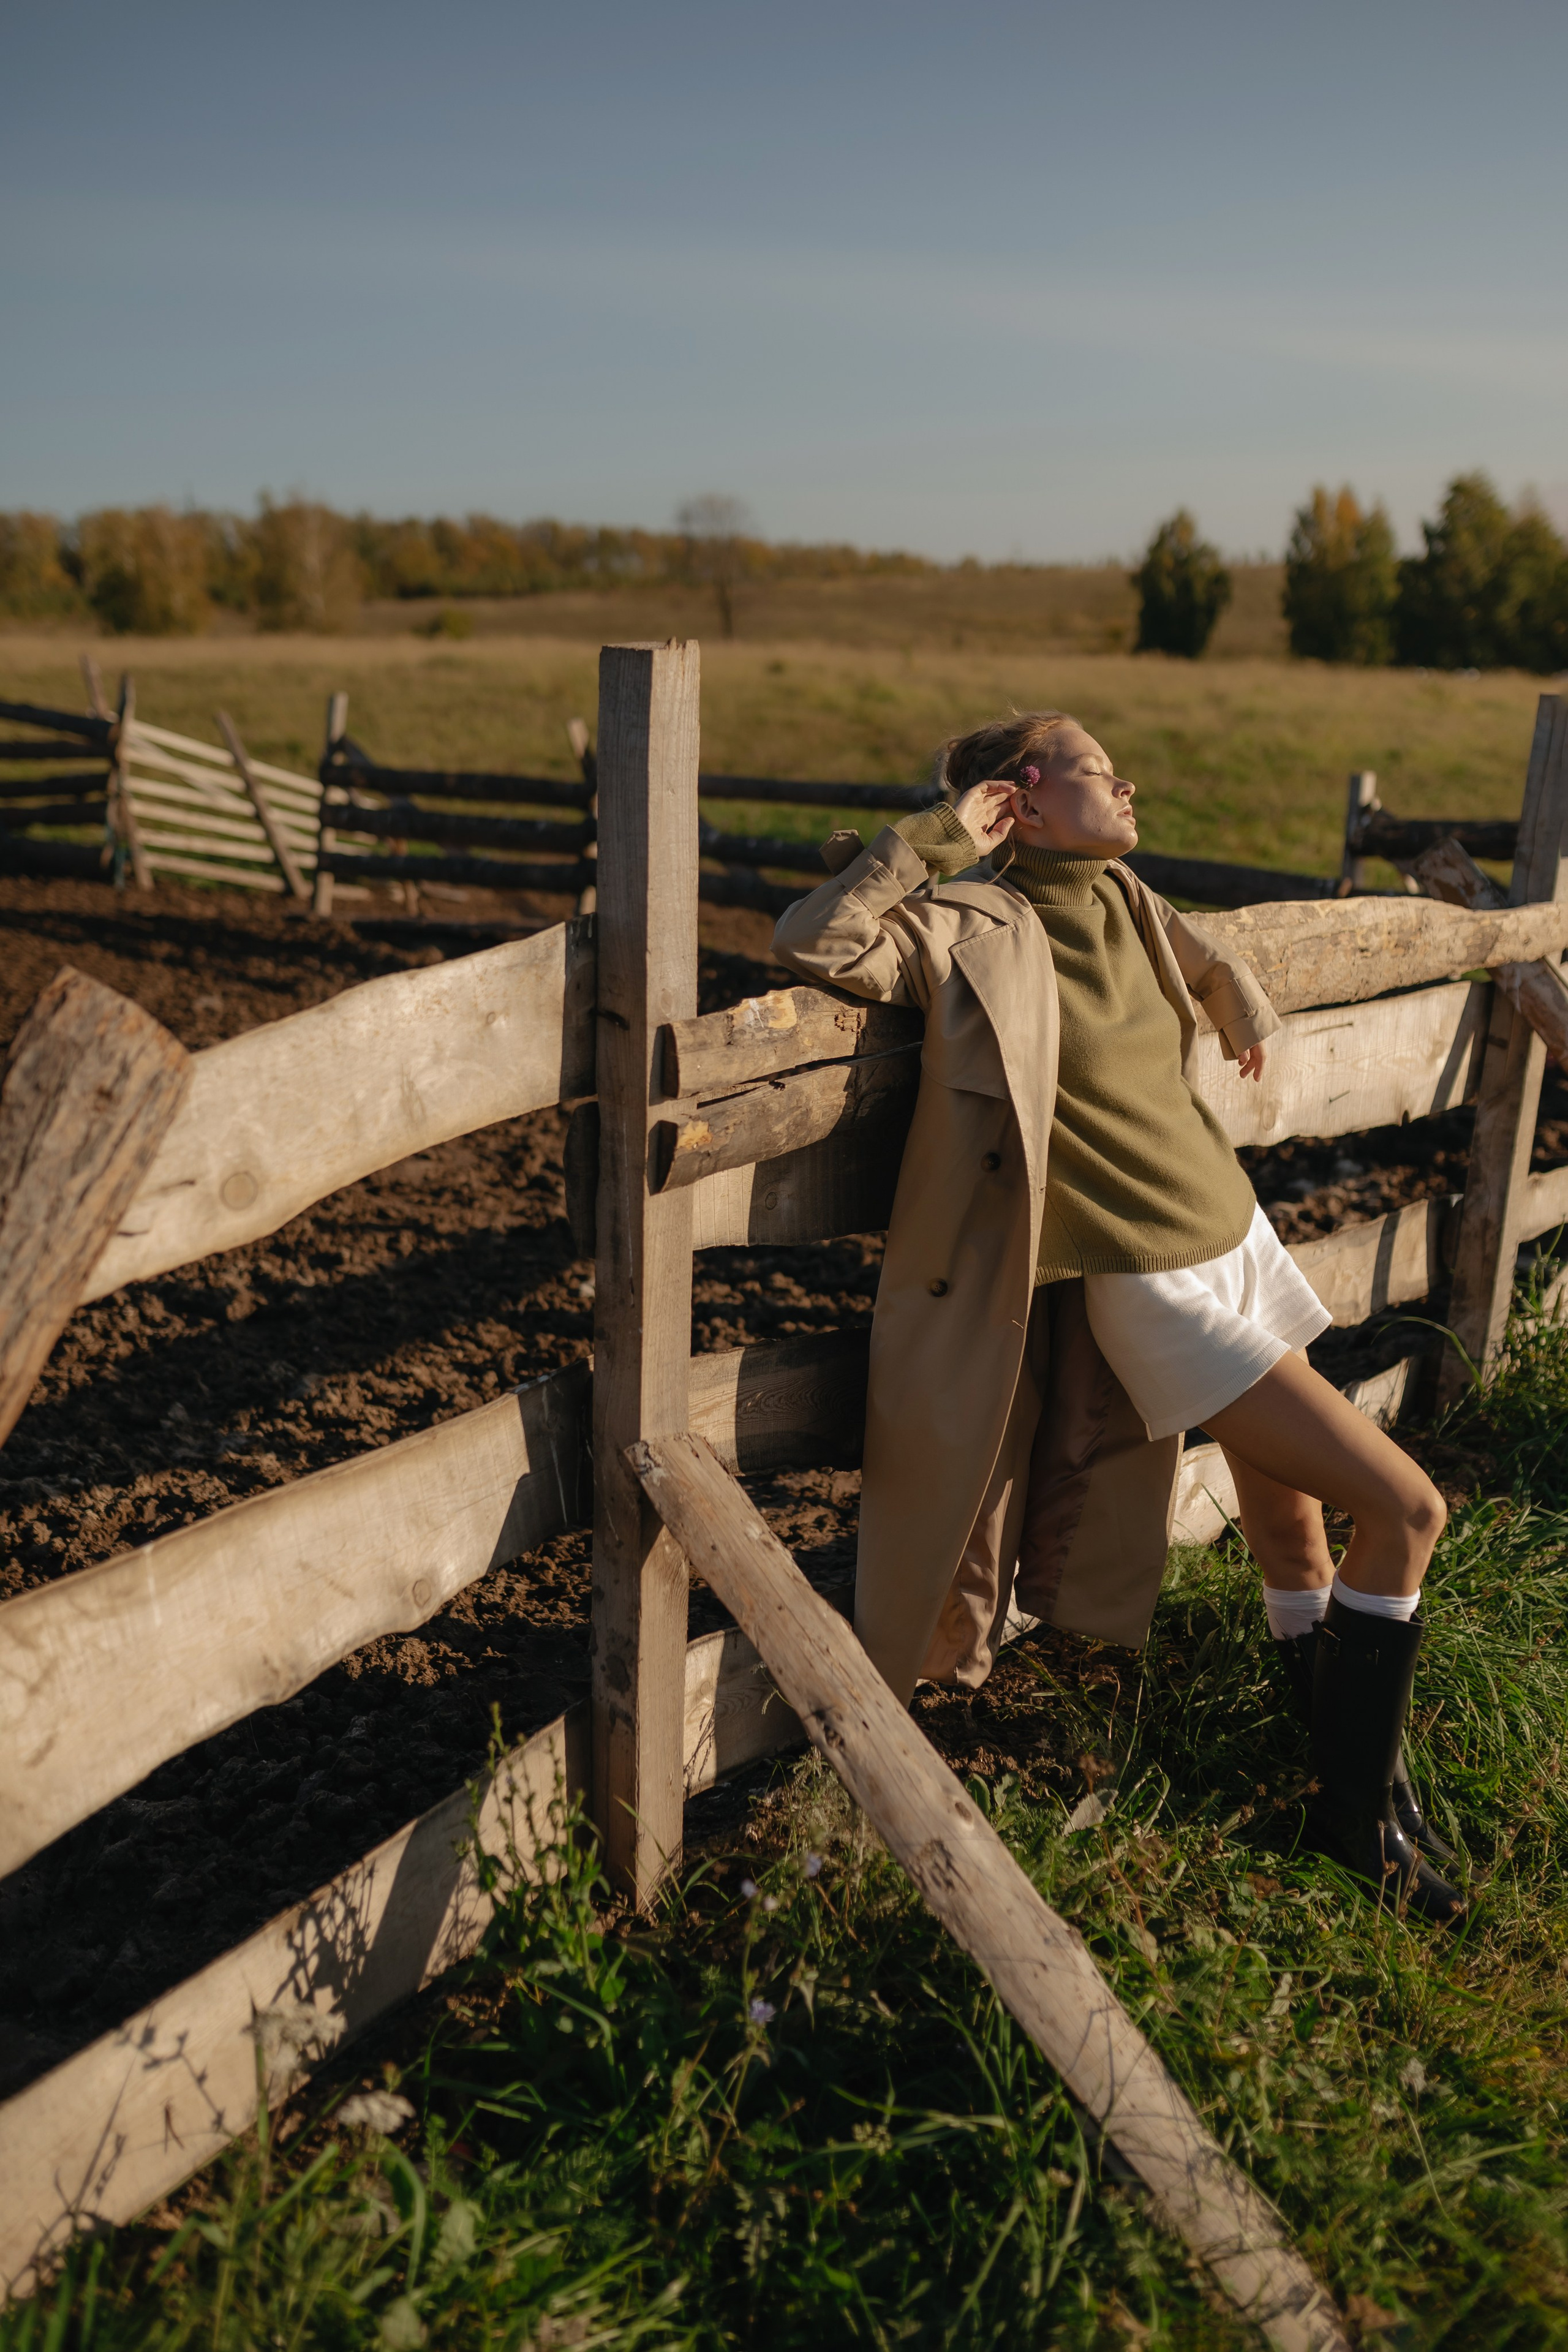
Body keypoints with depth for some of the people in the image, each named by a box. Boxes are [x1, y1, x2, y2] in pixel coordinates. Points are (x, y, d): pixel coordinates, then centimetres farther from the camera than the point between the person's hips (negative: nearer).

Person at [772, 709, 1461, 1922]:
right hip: (1158, 1286, -7)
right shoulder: (976, 930, -15)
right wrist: (939, 836, -23)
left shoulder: (1123, 900, 7)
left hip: (1242, 1235, 7)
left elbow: (1207, 959, 30)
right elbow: (814, 945, -29)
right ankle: (1360, 1804, 10)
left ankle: (1354, 1758, 35)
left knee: (1297, 1522, 15)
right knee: (1407, 1510, -8)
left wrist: (1246, 1009, 17)